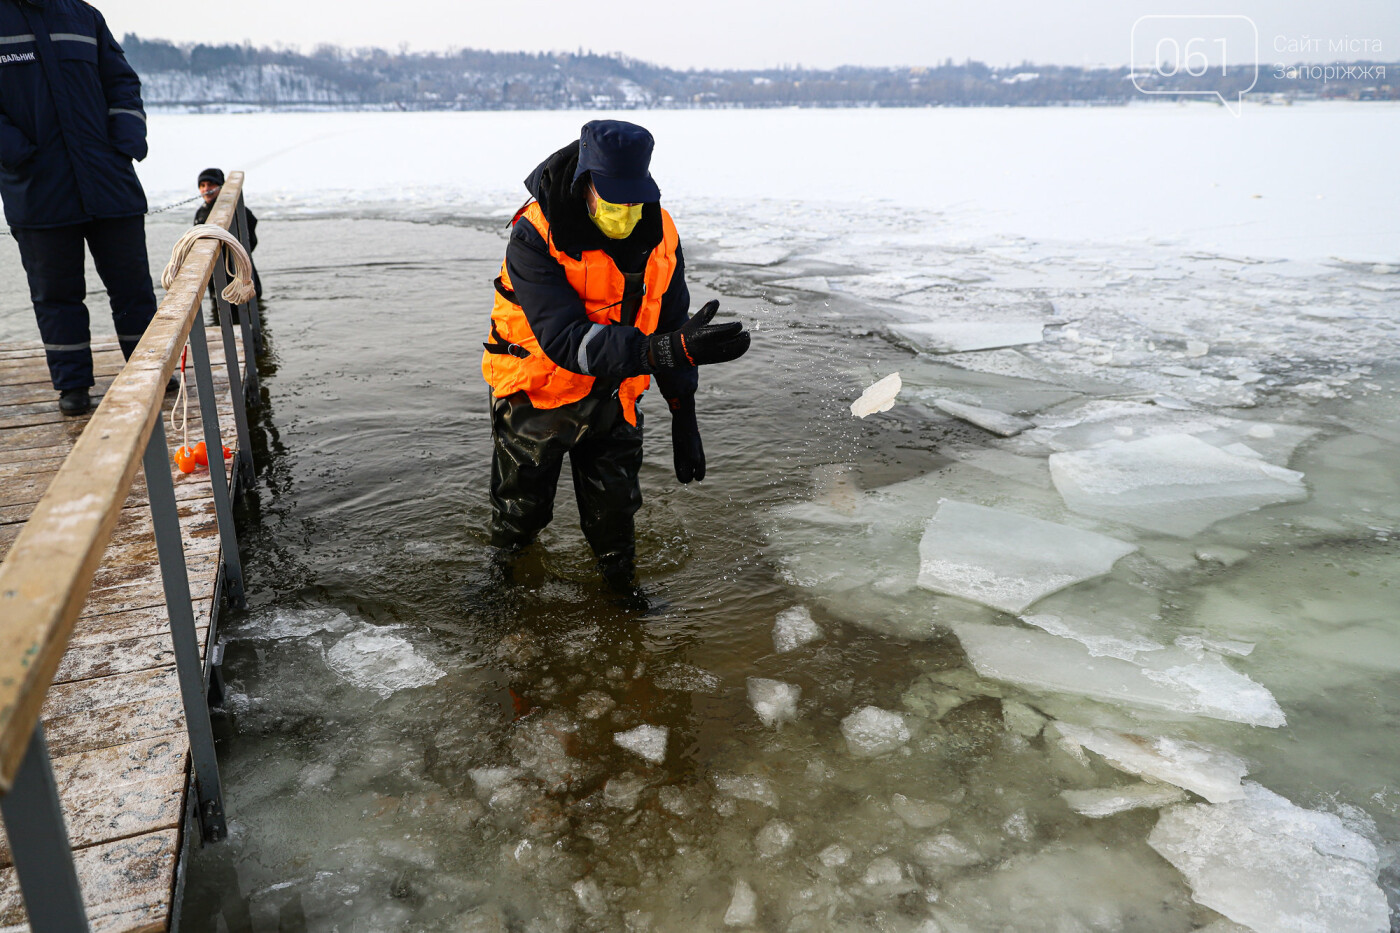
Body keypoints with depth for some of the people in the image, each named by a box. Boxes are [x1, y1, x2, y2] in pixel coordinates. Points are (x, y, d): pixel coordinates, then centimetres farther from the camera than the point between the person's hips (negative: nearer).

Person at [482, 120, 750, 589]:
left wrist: (685, 421, 1)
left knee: (615, 514, 10)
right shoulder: (535, 238, -28)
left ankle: (623, 586, 38)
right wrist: (669, 349, -51)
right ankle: (499, 573, 48)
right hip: (536, 396, -3)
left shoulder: (659, 234, -10)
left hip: (611, 397, 3)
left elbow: (671, 328, 1)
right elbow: (565, 339, -38)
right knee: (519, 514, 16)